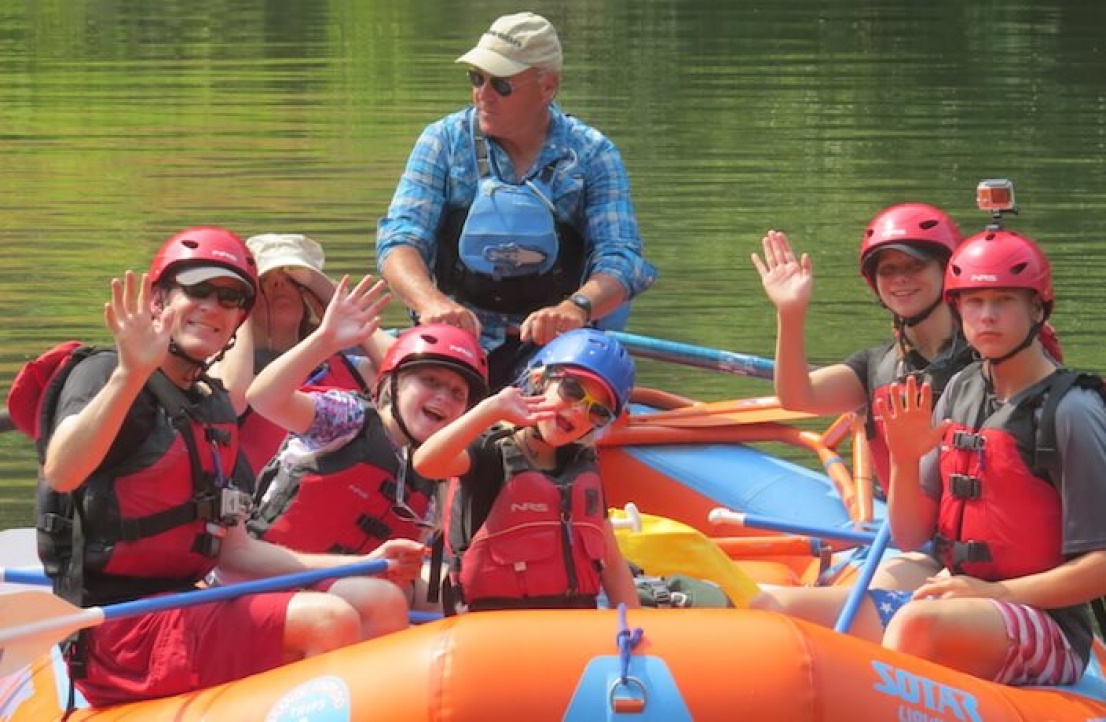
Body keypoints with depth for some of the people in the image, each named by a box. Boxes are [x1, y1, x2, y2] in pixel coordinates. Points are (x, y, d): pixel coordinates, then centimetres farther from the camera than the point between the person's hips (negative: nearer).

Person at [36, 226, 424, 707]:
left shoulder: (214, 410, 19)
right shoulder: (103, 377, -8)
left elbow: (232, 550, 20)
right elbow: (60, 473, -30)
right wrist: (132, 374, -41)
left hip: (185, 608, 9)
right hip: (119, 626, -9)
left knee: (381, 603, 0)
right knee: (328, 620, -24)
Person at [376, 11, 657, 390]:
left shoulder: (592, 155, 3)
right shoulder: (444, 141, 5)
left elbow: (619, 259, -7)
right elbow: (400, 240, -5)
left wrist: (576, 307, -32)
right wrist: (431, 302, -29)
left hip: (550, 343, -1)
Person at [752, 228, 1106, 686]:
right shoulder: (962, 391, 12)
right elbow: (910, 538, 13)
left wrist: (994, 592, -16)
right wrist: (905, 461, -5)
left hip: (1047, 628, -8)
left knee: (917, 622, -39)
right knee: (772, 608, -6)